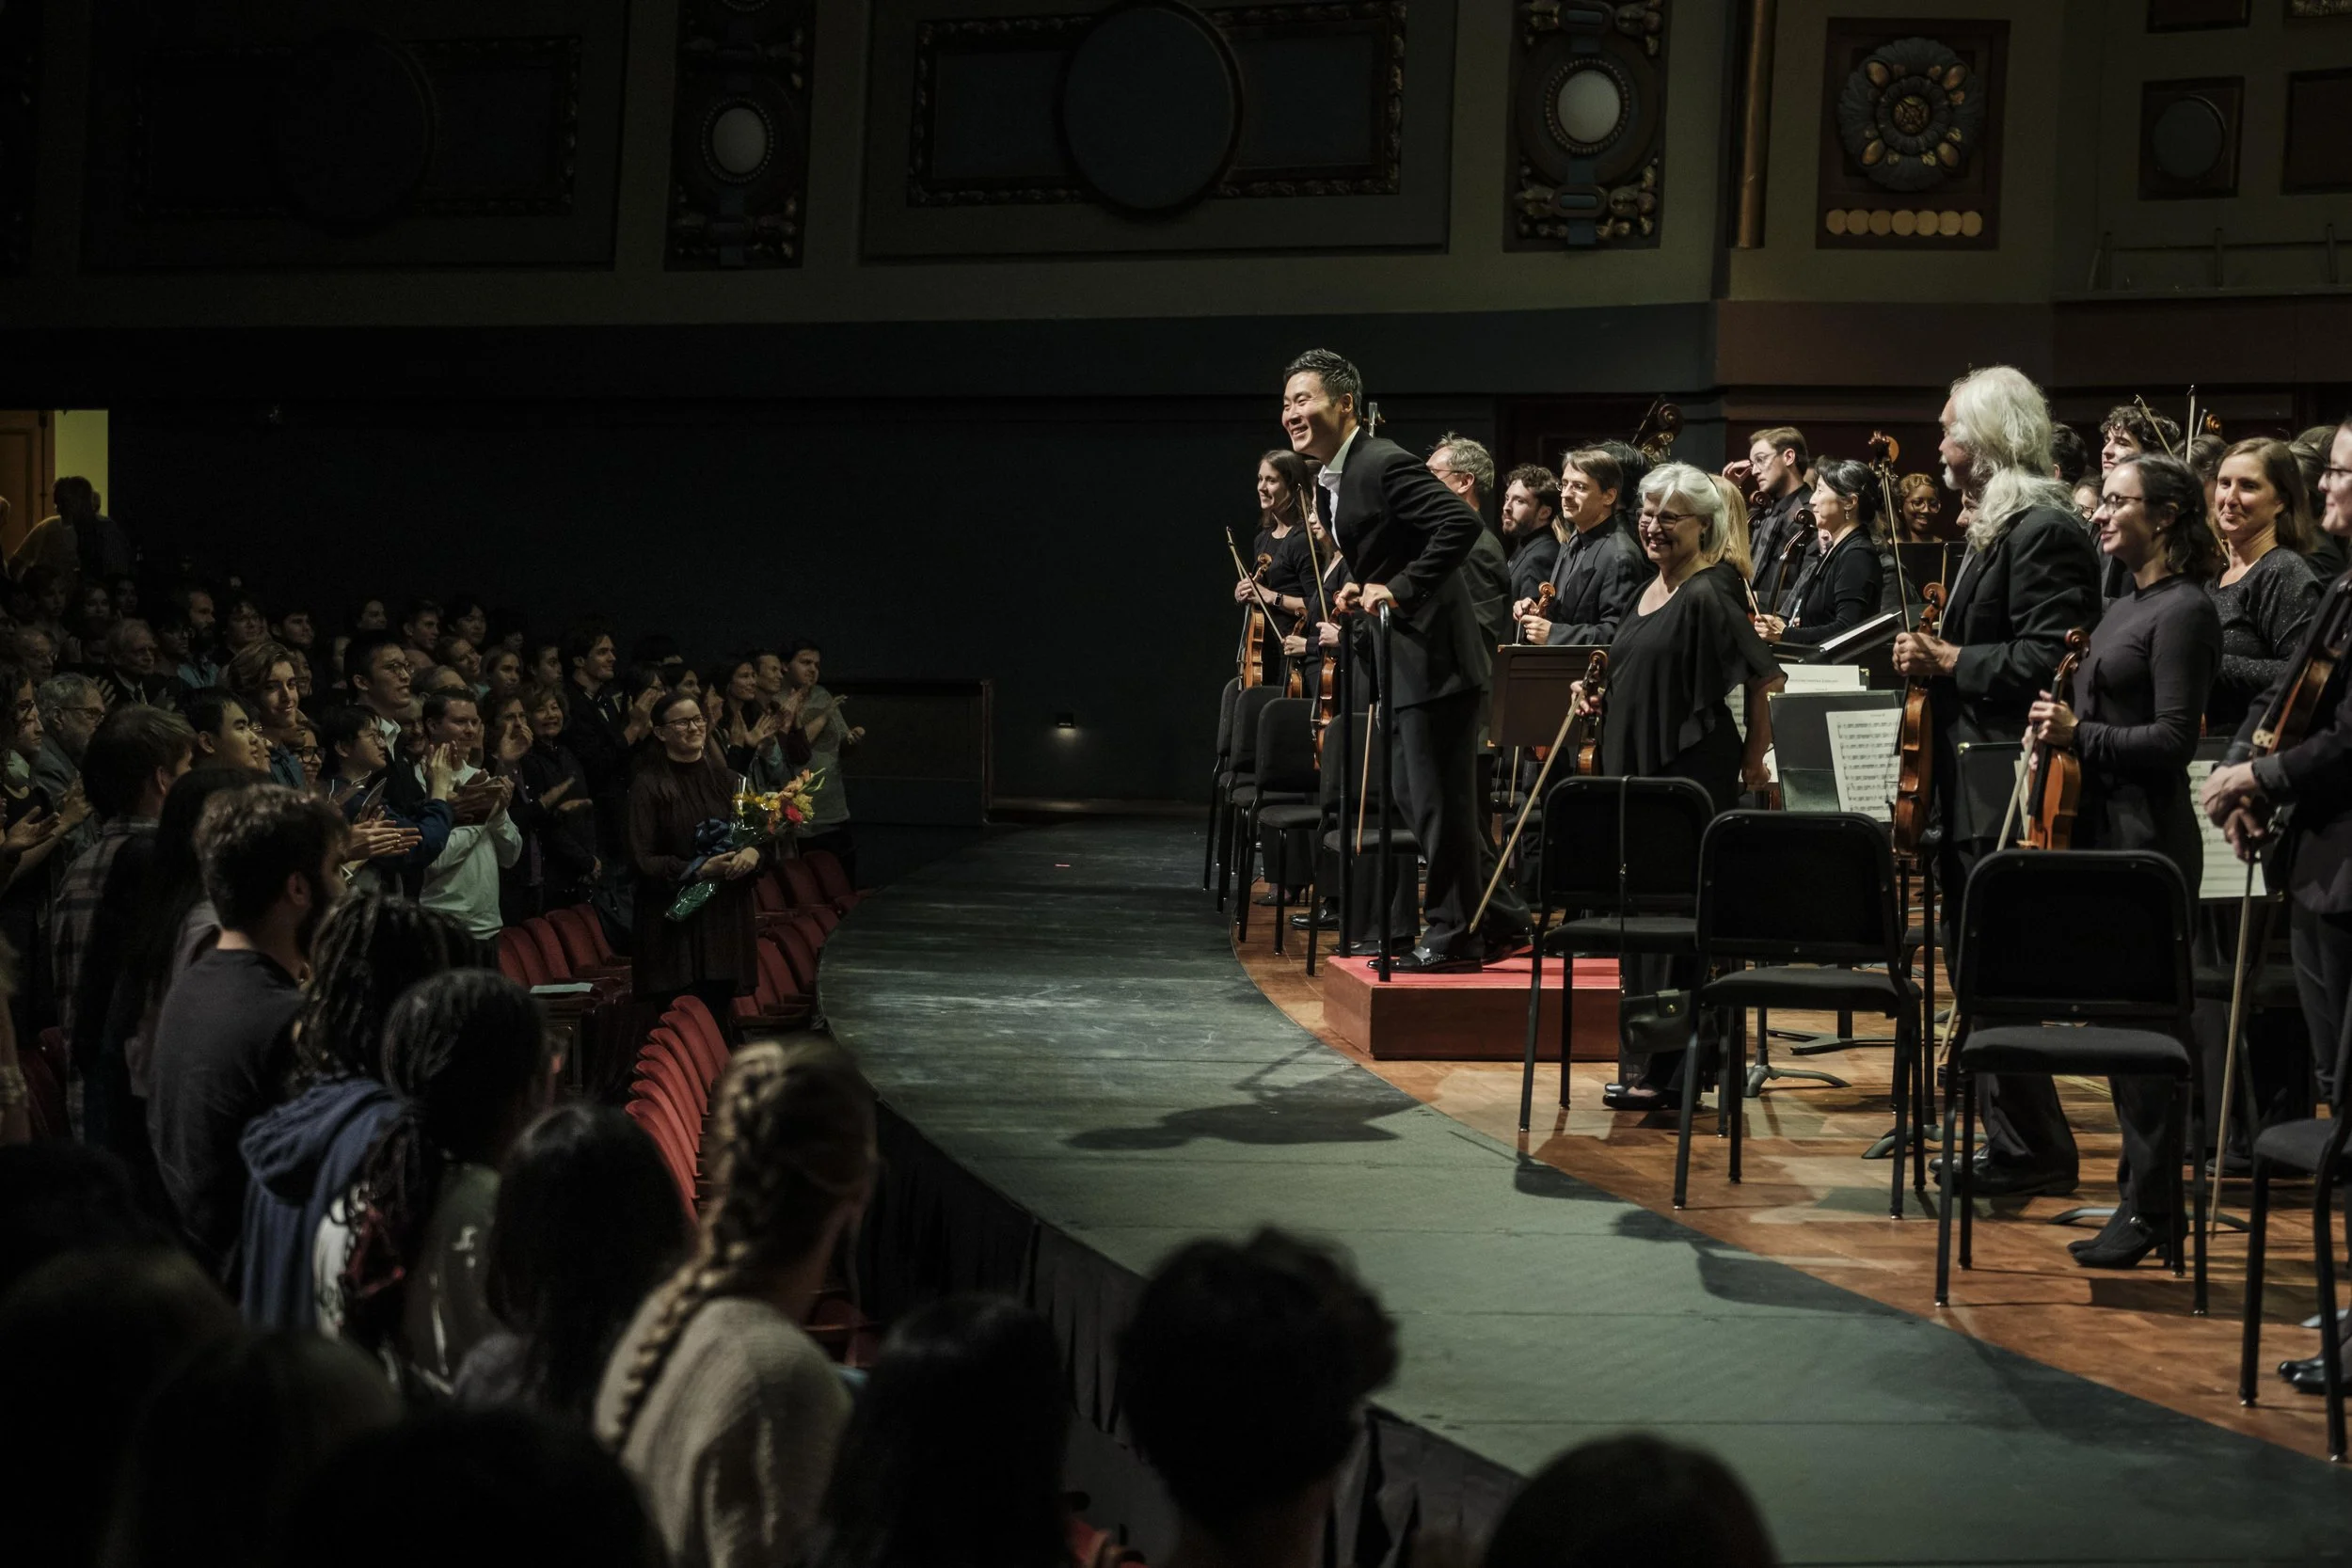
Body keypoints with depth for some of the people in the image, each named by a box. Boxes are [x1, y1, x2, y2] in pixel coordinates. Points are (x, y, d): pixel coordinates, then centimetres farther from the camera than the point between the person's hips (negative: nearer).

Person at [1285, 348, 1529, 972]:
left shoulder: (1384, 465, -16)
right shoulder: (1334, 480, 14)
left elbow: (1462, 523, -25)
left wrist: (1399, 590, -24)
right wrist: (1362, 588, 7)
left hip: (1434, 654, -11)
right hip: (1405, 662, 11)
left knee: (1439, 802, -3)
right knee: (1441, 803, 15)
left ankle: (1452, 935, 6)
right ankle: (1502, 919, 25)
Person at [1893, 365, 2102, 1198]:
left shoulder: (2044, 530, -14)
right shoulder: (1989, 527, 18)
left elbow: (2047, 660, -22)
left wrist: (1950, 661, -16)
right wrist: (1931, 656, 8)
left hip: (2006, 788, -10)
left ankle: (2027, 1150, 2)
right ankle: (2014, 1138, 22)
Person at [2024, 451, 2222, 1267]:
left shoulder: (2183, 611, -11)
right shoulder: (2124, 607, 17)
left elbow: (2173, 739, -17)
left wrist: (2081, 734, -17)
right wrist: (2059, 728, 4)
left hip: (2147, 839, -9)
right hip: (2102, 829, 9)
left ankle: (2148, 1208, 1)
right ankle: (2143, 1184, 21)